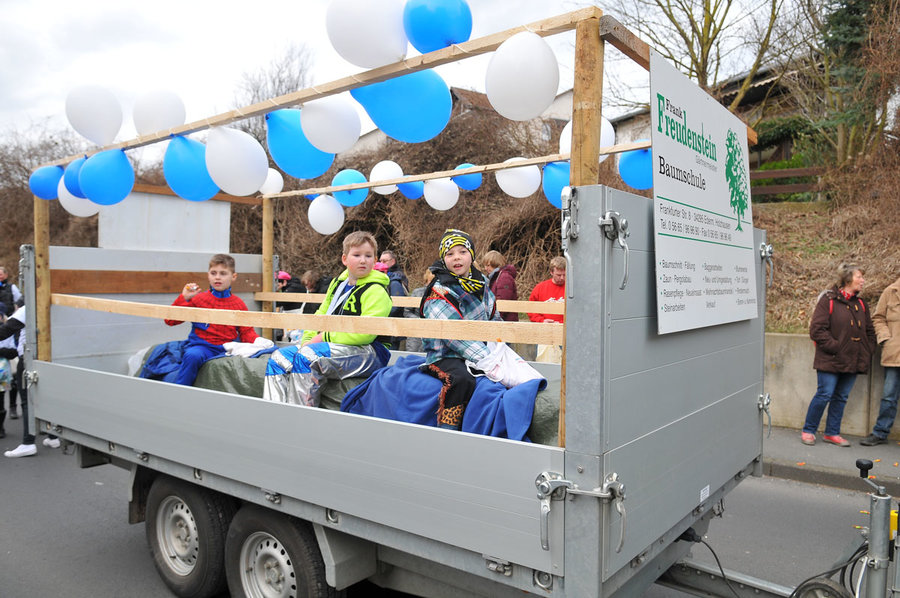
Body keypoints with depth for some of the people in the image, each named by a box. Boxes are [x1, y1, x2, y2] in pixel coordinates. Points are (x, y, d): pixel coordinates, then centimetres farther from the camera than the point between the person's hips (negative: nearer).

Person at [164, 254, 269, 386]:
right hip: (202, 345, -1)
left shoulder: (238, 304, 12)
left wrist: (257, 340, -9)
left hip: (228, 347, 1)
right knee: (192, 356, -36)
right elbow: (170, 320, 5)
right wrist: (184, 298, -5)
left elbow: (246, 332, 13)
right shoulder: (198, 299, 8)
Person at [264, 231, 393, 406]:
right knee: (279, 358, -2)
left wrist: (326, 337, -14)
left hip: (368, 352, -9)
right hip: (333, 347, 9)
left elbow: (364, 333, -21)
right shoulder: (337, 284, 15)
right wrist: (308, 339, 0)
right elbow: (321, 315, 20)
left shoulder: (376, 291, -11)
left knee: (306, 356, -31)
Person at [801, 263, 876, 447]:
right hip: (831, 361, -6)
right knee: (824, 395, -6)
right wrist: (835, 347, -16)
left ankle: (832, 433, 21)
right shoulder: (828, 300, -7)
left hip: (853, 361, 6)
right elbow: (816, 330, -12)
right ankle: (808, 431, 9)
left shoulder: (860, 304, 14)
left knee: (841, 397, 10)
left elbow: (869, 331, 21)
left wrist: (867, 352, 8)